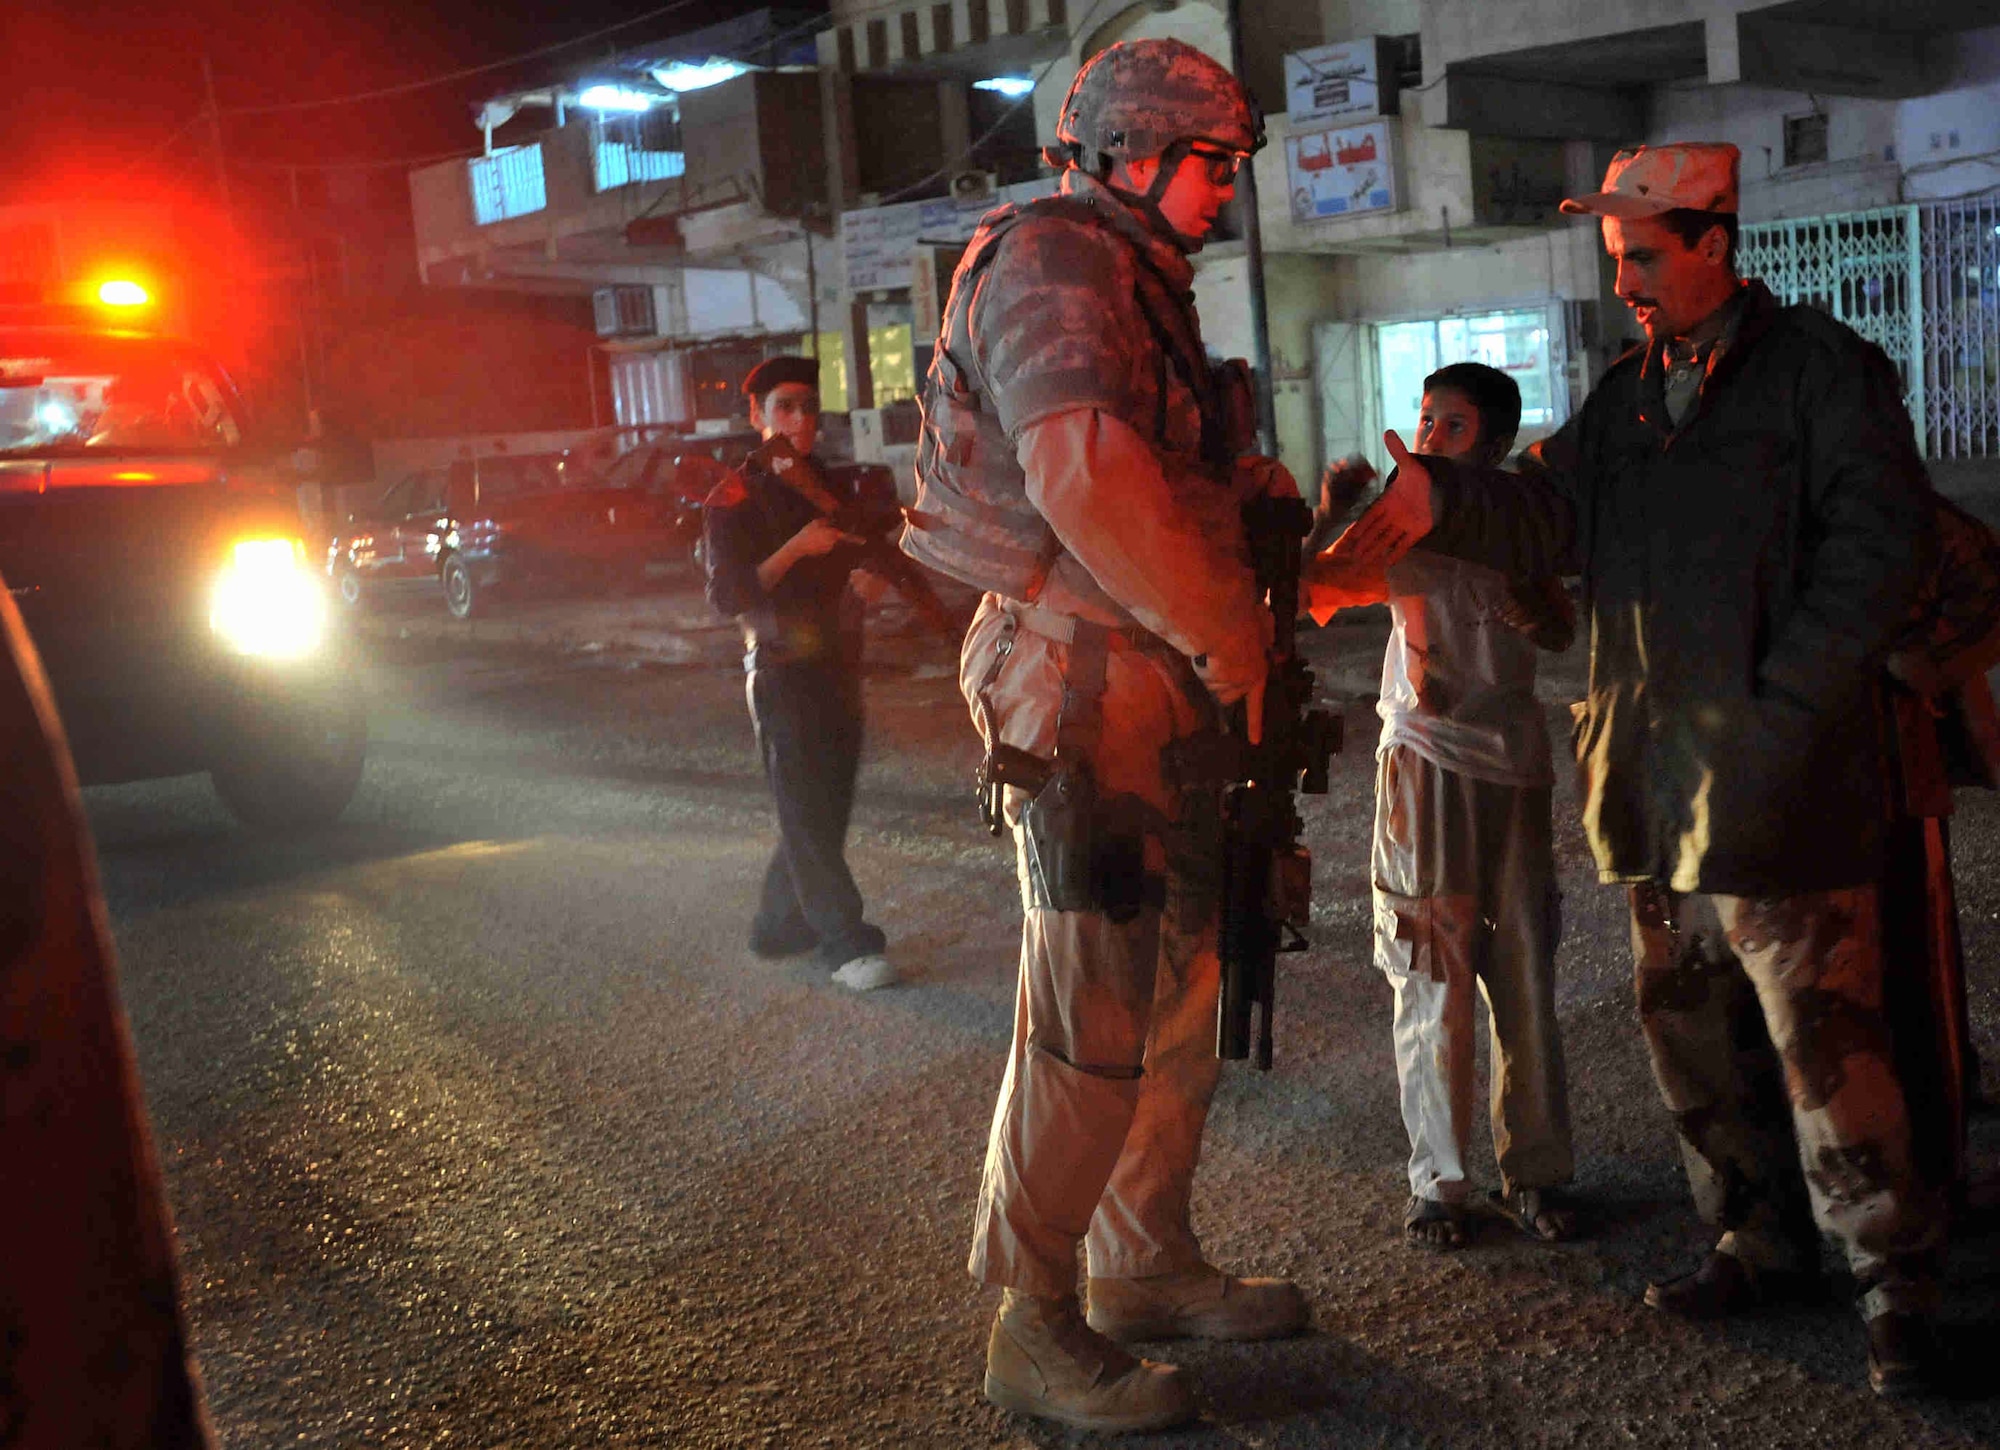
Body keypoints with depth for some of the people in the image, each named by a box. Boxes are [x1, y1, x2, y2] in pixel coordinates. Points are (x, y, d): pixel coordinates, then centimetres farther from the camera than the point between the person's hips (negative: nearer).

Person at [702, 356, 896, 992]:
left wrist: (869, 576, 0)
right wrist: (796, 548, -24)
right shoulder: (736, 498, -5)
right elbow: (728, 595, -14)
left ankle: (778, 926, 24)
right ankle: (846, 944, -5)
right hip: (782, 671, -7)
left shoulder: (827, 487, 15)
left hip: (838, 669, 7)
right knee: (806, 815, -7)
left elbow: (852, 567, 24)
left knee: (825, 810, 10)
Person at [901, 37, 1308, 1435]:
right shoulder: (1052, 263, -12)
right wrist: (1227, 638, -21)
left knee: (1180, 991, 16)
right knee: (1089, 1017, -6)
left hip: (1166, 688, 11)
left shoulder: (1140, 284, 22)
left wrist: (1250, 484, 10)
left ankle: (1150, 1264, 31)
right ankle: (1035, 1328, 7)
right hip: (1087, 684, -11)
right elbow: (1083, 475, -28)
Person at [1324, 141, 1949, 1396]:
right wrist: (1443, 499, -18)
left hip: (1782, 786, -7)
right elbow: (1554, 517, 3)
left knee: (1822, 1040, -4)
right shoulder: (1628, 395, 17)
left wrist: (1782, 709, -16)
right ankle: (1764, 1244, 30)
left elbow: (1880, 543, -9)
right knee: (1695, 1033, 14)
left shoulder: (1821, 369, -2)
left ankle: (1897, 1283, 12)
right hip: (1655, 778, 7)